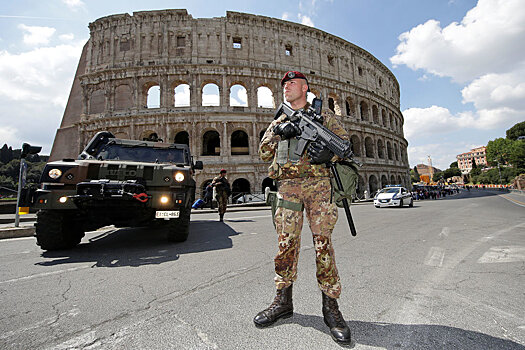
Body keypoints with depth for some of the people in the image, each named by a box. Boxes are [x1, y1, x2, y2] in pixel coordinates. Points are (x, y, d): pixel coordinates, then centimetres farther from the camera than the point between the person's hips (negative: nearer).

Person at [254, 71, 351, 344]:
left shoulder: (322, 114, 15)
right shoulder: (278, 120, 22)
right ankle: (283, 300, 18)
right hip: (287, 185, 3)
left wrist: (329, 154, -12)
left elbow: (346, 143, 9)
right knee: (286, 242, 3)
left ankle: (330, 306, 11)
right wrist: (276, 130, -3)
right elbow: (264, 153, 13)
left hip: (317, 183, -2)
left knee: (323, 242, -3)